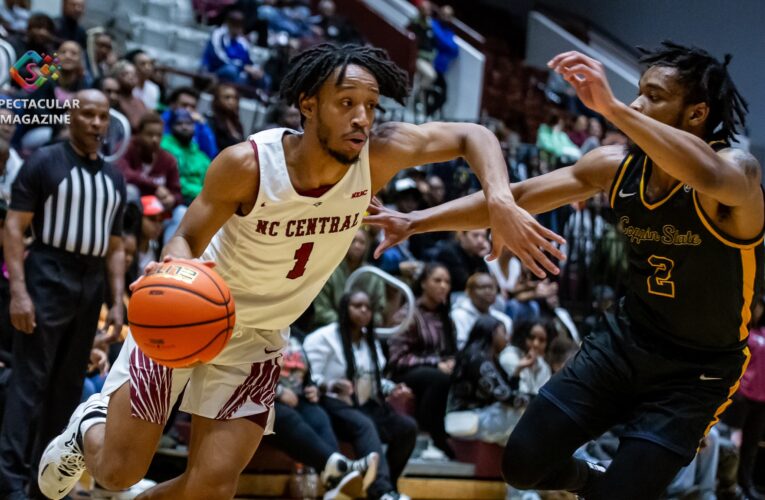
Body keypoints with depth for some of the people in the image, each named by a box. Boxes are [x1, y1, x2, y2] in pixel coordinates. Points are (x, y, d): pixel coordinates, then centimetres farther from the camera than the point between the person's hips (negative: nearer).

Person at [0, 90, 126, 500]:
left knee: (68, 385, 8)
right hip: (48, 278, -6)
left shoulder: (114, 178, 15)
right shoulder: (44, 162, -3)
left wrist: (117, 301, 10)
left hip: (90, 286, 6)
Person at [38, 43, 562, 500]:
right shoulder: (247, 164, -28)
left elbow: (473, 135, -10)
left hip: (257, 338, 3)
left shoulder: (380, 155, -20)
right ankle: (90, 427, 36)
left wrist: (501, 202, -29)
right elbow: (188, 240, -15)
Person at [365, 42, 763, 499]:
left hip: (698, 371, -5)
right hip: (628, 340, 5)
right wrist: (415, 222, -9)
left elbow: (711, 176, -50)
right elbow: (517, 197, -2)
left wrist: (611, 107, -55)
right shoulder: (616, 165, -6)